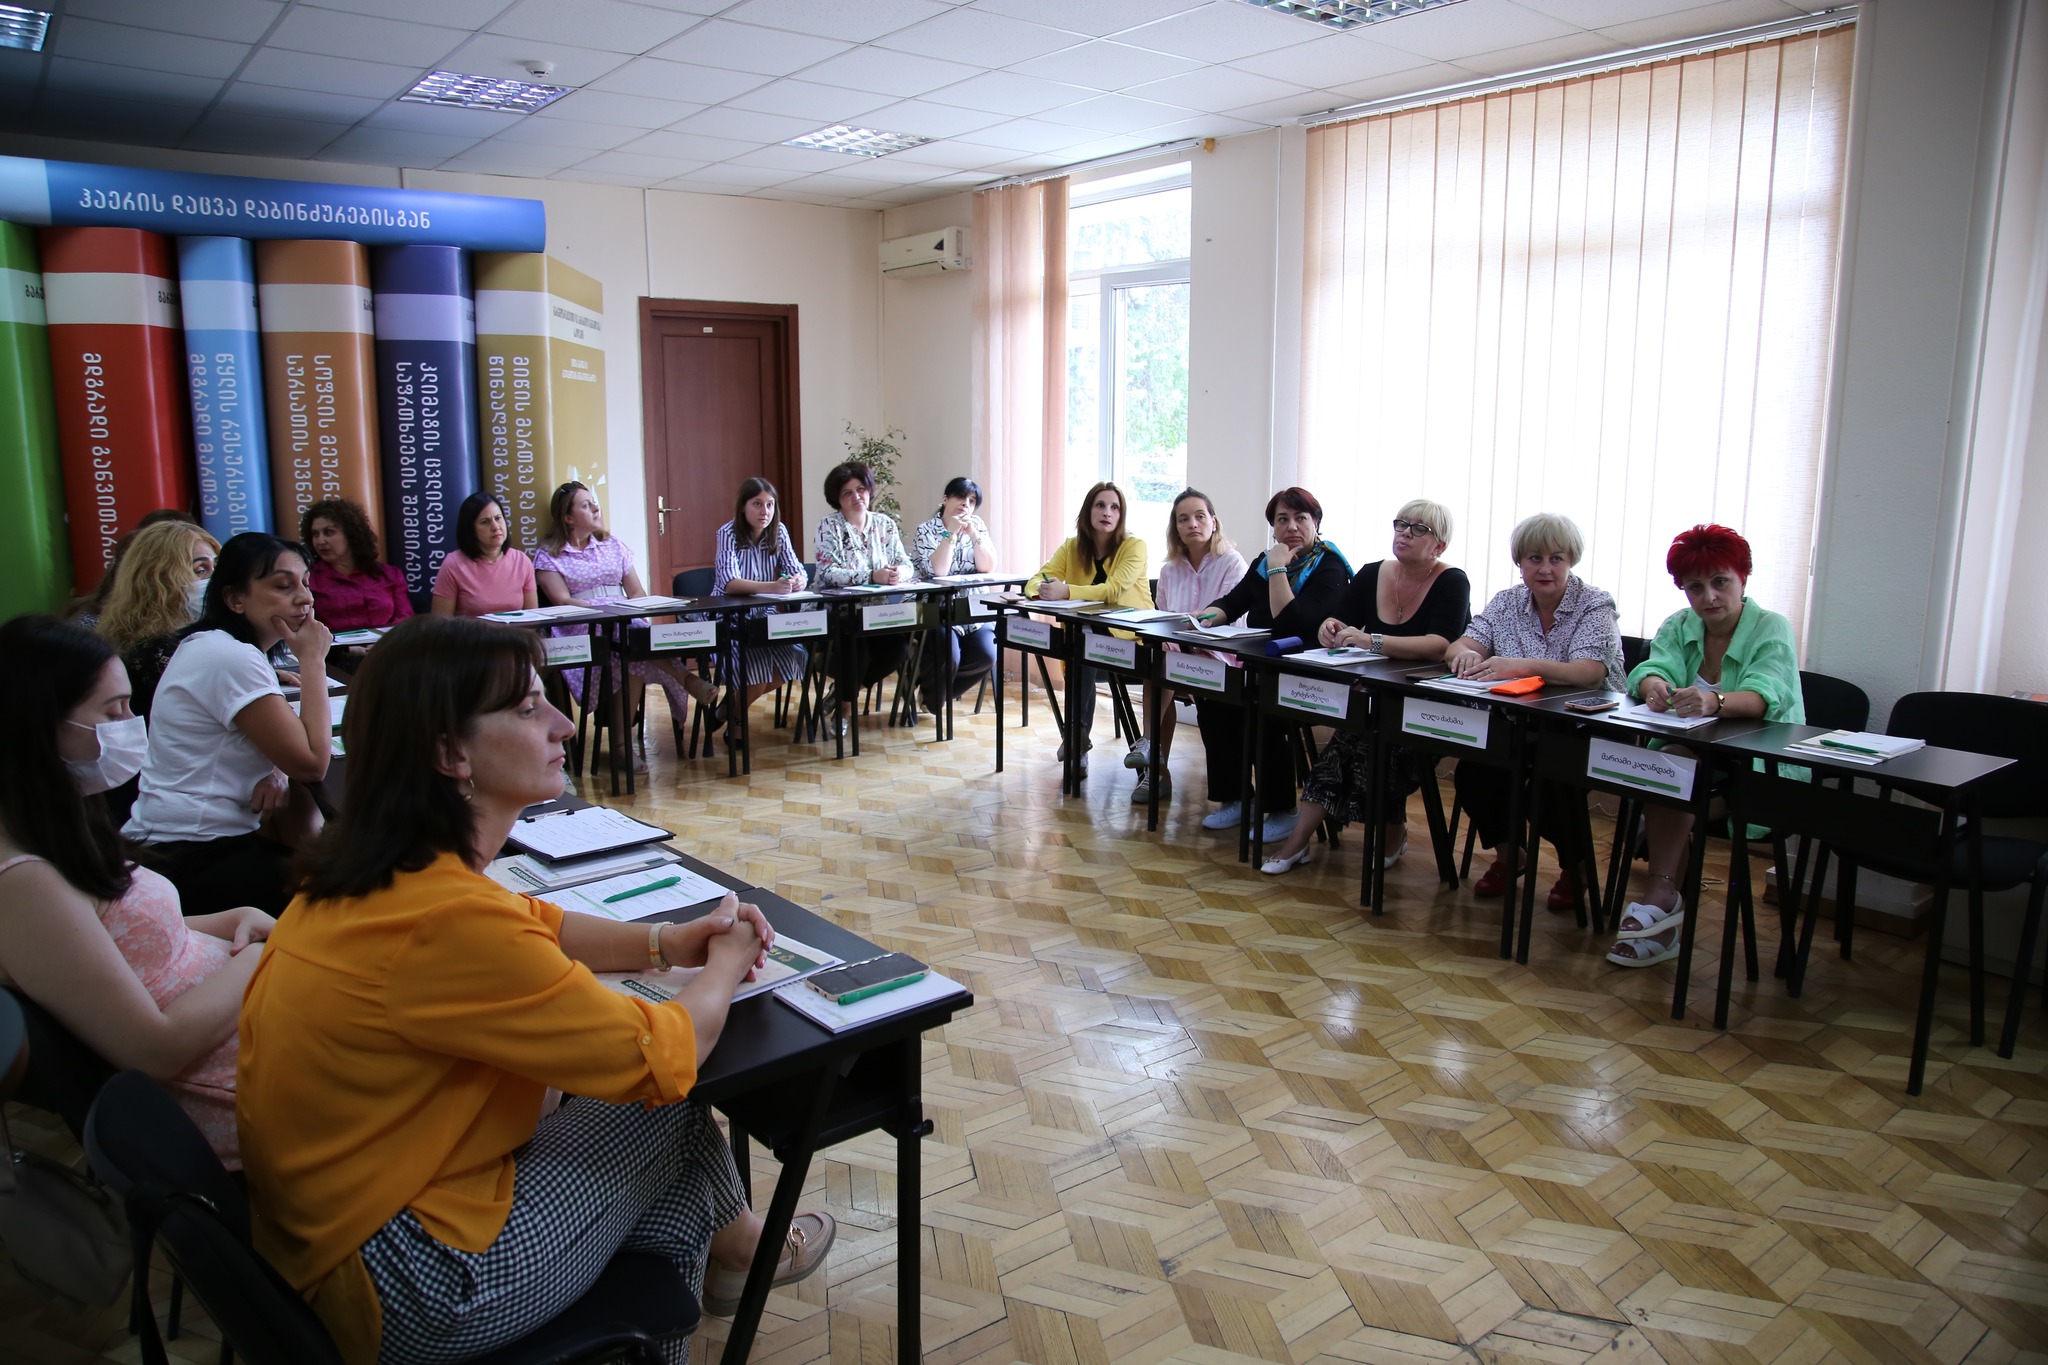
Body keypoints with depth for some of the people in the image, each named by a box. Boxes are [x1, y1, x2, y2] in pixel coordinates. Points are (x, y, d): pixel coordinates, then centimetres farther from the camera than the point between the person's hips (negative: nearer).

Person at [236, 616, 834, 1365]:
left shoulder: (378, 872, -3)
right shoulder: (447, 921, -31)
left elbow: (531, 926, 14)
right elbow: (661, 1061, -22)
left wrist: (666, 943, -1)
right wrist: (724, 966, -2)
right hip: (413, 1300, -8)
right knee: (670, 1105, 4)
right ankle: (737, 1247, 33)